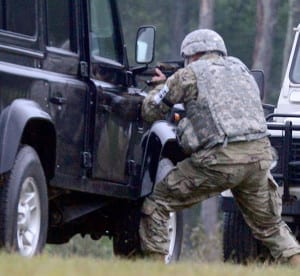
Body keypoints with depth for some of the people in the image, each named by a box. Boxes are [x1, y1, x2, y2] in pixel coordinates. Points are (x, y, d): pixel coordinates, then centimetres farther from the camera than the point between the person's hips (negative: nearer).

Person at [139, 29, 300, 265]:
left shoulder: (190, 75, 5)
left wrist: (162, 86, 31)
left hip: (220, 160, -5)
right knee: (271, 227, 20)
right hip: (260, 155, 5)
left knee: (155, 205, 9)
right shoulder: (240, 69, 22)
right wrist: (171, 84, 41)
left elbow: (150, 112, 10)